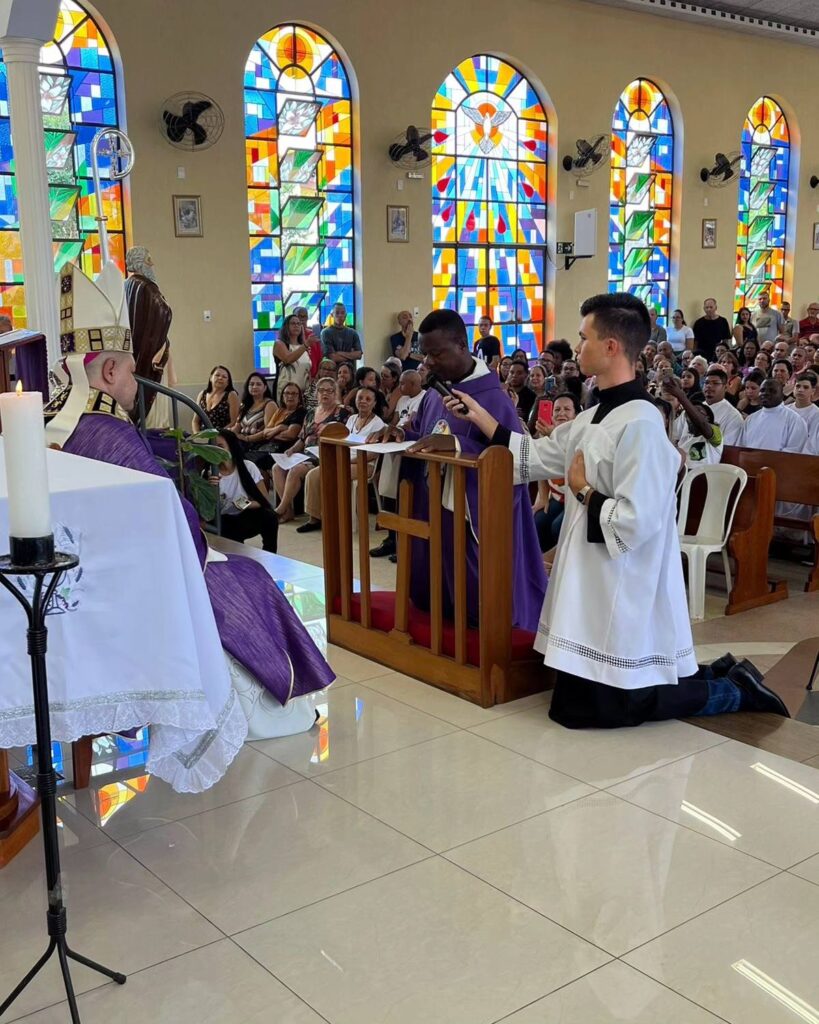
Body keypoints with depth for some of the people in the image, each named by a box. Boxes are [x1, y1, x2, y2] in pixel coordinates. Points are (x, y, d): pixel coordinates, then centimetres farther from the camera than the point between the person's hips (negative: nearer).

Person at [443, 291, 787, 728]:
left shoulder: (640, 425, -24)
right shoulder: (598, 416, 7)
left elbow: (635, 523, -29)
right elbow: (538, 456, 16)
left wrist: (583, 491, -15)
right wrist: (482, 418, 13)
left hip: (623, 593, -10)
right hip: (598, 585, 10)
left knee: (590, 707, 1)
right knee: (580, 696, 19)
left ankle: (731, 692, 12)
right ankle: (721, 676, 26)